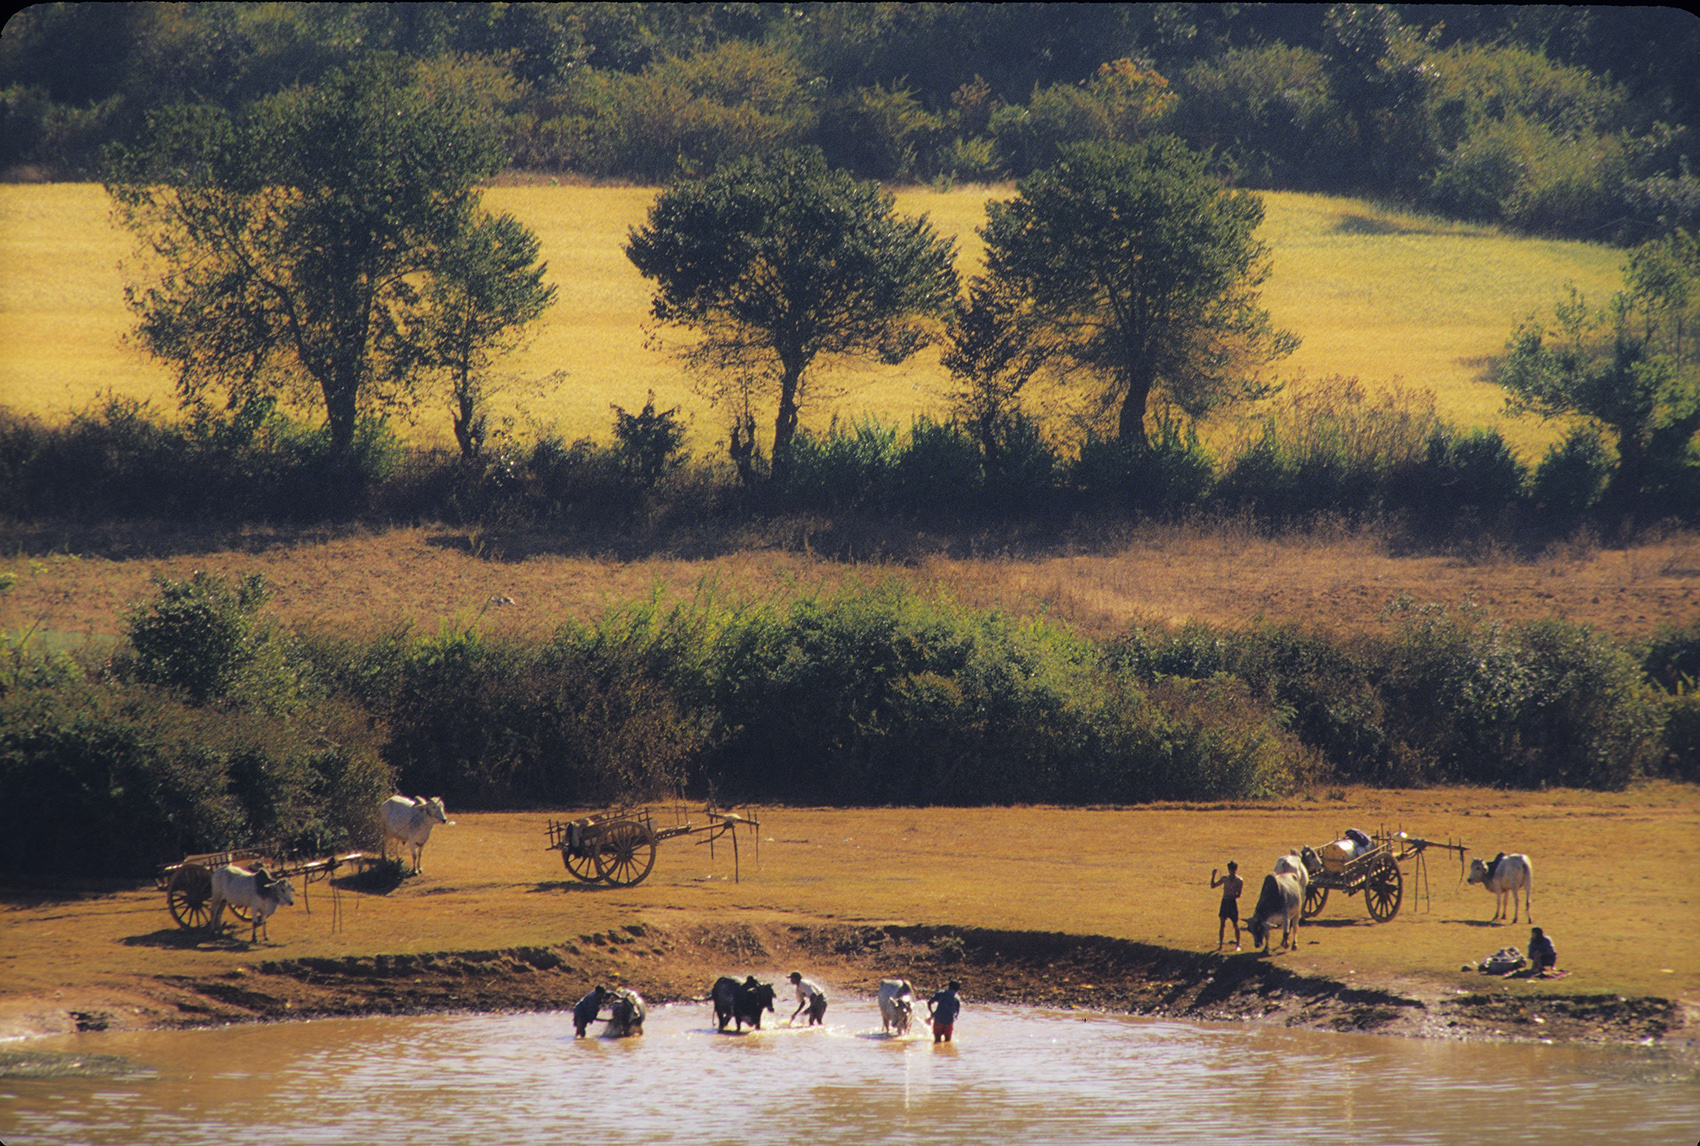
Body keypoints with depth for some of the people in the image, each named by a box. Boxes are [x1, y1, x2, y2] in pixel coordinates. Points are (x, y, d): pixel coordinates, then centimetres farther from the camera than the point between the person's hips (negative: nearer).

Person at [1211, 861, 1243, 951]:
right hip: (1224, 902, 3)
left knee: (1235, 925, 2)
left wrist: (1233, 897, -25)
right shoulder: (1225, 878, 10)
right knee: (1222, 924, 0)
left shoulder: (1239, 881, -1)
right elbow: (1213, 885, 15)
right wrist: (1213, 876, 1)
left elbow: (1238, 894, -6)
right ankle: (1220, 945, 4)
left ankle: (1237, 945, 12)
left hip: (1232, 902, -3)